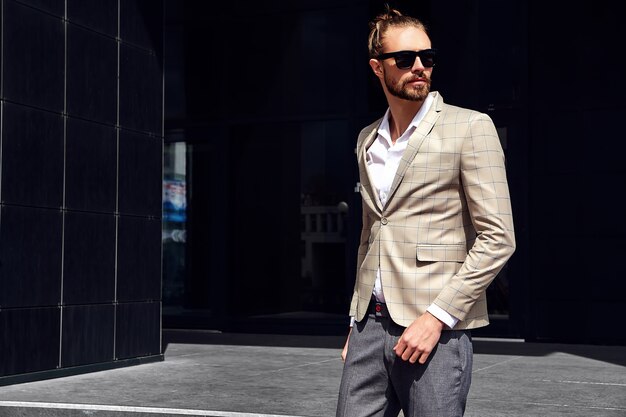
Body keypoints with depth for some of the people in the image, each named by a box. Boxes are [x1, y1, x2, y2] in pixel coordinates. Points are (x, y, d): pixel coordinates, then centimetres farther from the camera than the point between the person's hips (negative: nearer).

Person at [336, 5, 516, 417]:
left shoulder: (470, 128, -4)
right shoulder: (367, 140, 15)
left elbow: (498, 238, -10)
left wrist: (436, 317, -15)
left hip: (436, 329, -5)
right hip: (370, 326, 5)